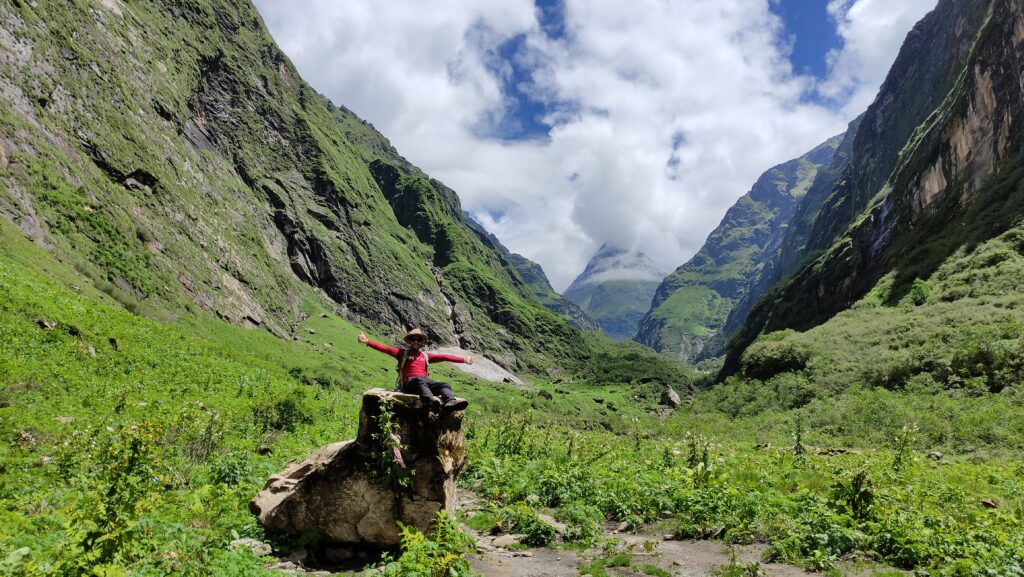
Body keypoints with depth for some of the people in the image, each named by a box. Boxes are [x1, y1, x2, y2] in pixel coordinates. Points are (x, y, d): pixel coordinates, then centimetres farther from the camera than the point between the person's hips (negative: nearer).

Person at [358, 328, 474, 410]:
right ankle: (432, 400, -66)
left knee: (444, 385, -23)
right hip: (409, 382, -4)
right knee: (420, 380, -39)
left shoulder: (425, 356, 27)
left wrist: (463, 360, 13)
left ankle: (450, 402, -54)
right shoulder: (403, 353, 19)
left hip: (425, 381, 4)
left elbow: (444, 357, 20)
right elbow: (386, 349, 8)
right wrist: (367, 342, -4)